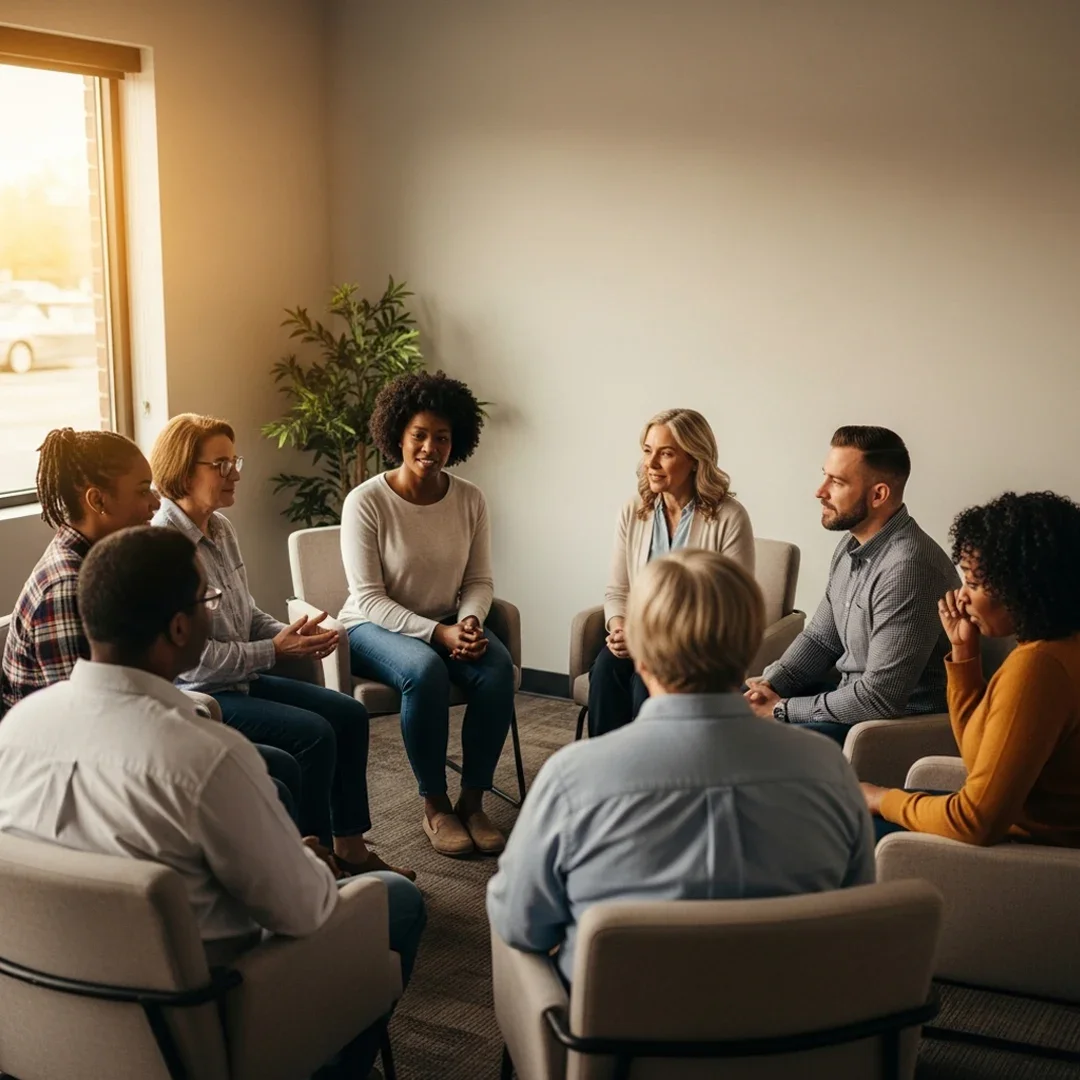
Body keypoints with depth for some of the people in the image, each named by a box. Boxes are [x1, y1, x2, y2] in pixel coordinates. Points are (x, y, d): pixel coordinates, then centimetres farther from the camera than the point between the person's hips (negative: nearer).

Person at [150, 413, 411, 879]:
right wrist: (275, 651, -19)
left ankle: (349, 848, 11)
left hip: (242, 679, 10)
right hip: (197, 696, -9)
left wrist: (293, 634, -3)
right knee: (312, 733, -22)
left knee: (349, 715, 2)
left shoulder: (221, 528, 7)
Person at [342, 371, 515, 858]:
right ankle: (435, 807, -17)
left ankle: (472, 800, -13)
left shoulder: (469, 499, -1)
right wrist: (439, 634, -25)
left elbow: (479, 581, 6)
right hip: (375, 627, -4)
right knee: (425, 670, -36)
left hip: (449, 623, 4)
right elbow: (369, 599, -15)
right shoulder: (366, 502, -14)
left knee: (497, 668, -27)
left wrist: (469, 622, -17)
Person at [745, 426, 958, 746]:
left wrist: (783, 709, -19)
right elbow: (820, 639, 14)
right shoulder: (851, 545, 4)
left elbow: (880, 698, -28)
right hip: (854, 694, 9)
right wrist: (770, 685, -4)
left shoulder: (907, 569, -28)